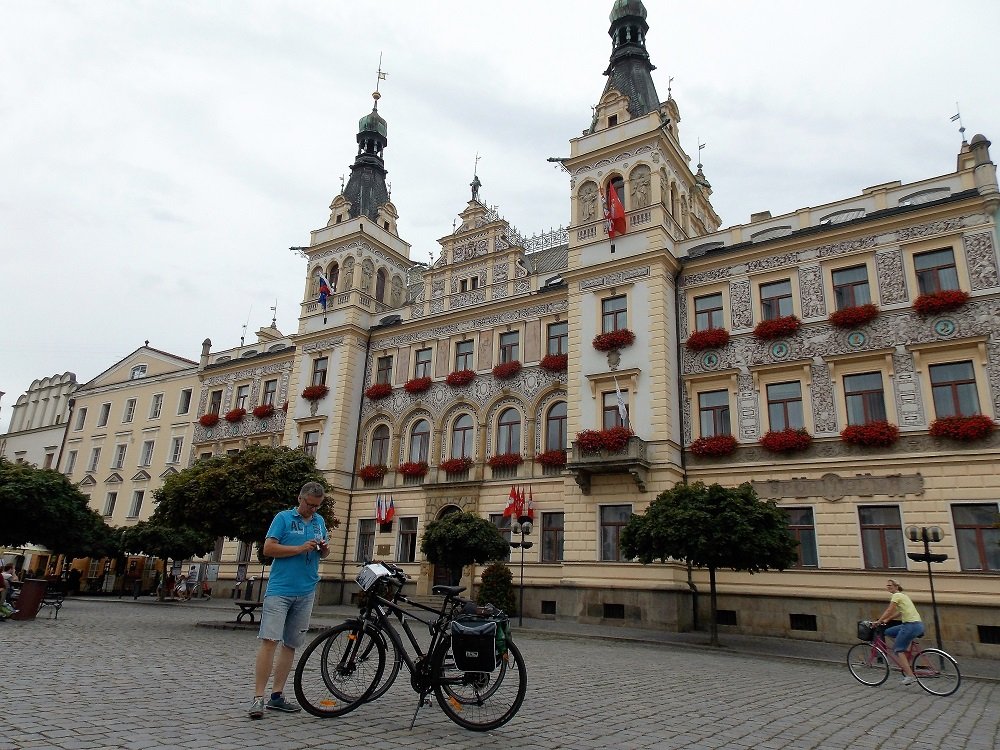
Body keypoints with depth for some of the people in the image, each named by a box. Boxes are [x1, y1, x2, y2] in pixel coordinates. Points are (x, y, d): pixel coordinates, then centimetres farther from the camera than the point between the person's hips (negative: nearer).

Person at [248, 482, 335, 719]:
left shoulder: (320, 521, 13)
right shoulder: (283, 518, -2)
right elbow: (268, 549, -9)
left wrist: (325, 548, -4)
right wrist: (300, 549, -17)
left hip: (306, 593, 5)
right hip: (280, 590, -5)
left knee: (291, 644, 8)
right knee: (269, 640, -12)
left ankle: (277, 696, 16)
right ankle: (258, 698, -7)